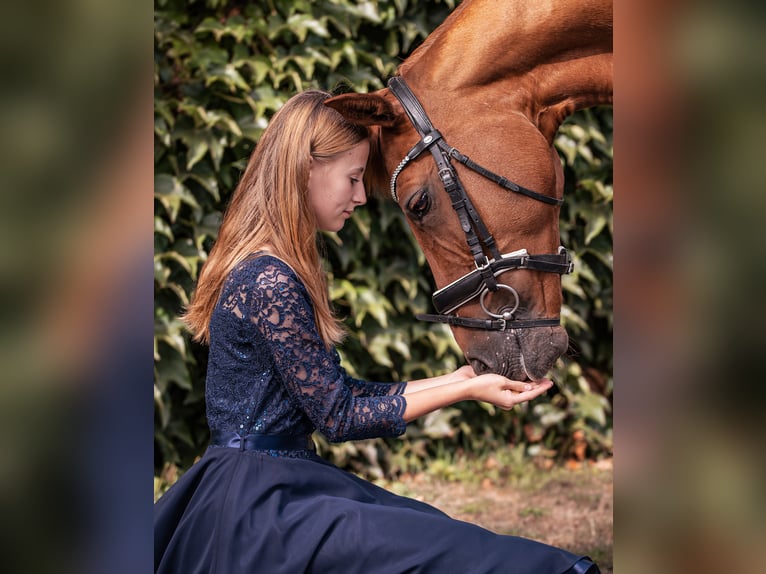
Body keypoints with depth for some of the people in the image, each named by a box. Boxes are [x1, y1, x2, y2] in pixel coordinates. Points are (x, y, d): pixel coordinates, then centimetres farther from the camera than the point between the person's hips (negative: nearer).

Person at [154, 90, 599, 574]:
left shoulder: (278, 269, 12)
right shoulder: (271, 284, -19)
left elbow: (337, 392, 13)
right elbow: (337, 417, -14)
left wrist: (450, 381, 10)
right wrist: (466, 390, -9)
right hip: (256, 507, -10)